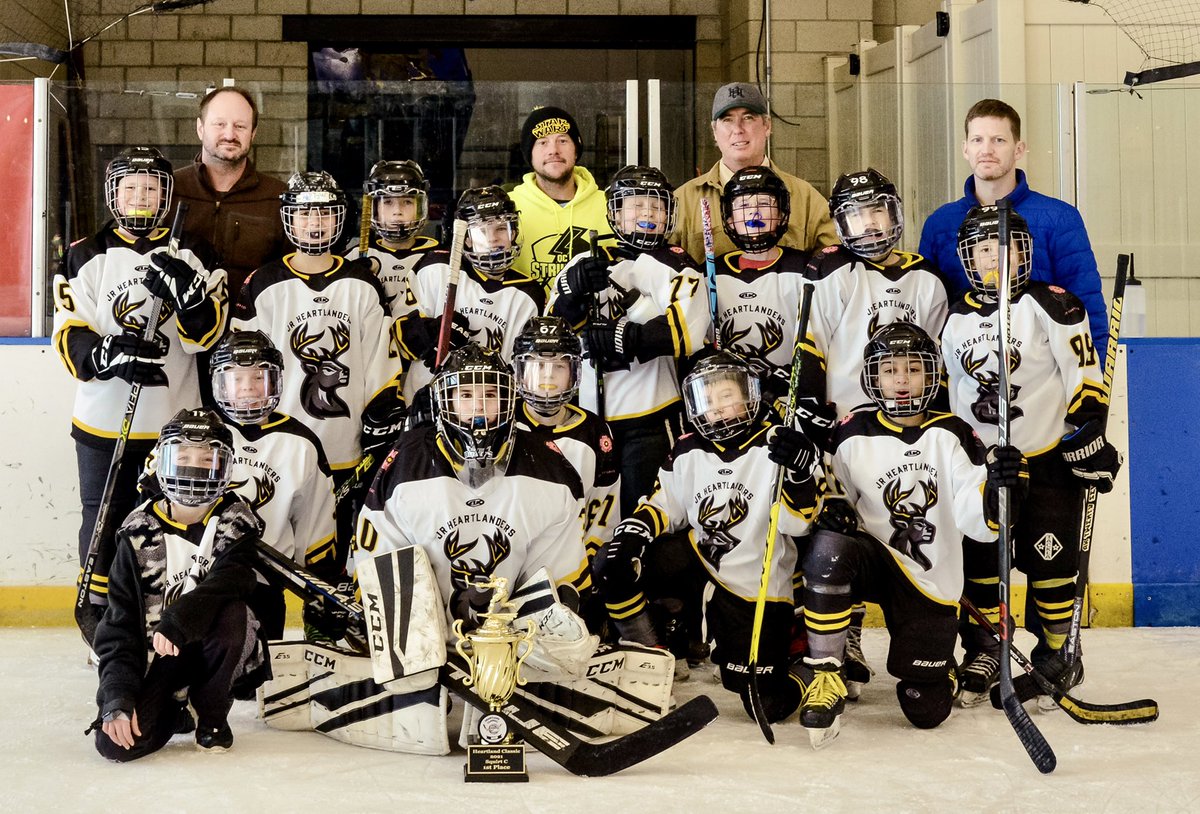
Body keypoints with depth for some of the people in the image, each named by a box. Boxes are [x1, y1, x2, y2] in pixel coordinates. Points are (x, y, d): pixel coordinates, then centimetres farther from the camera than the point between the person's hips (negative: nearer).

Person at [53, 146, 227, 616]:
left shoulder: (191, 254, 4)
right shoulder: (86, 256, 4)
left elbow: (207, 334, -5)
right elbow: (69, 338, -3)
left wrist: (187, 291, -24)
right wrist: (110, 354, -22)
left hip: (176, 420, 0)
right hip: (104, 419, 0)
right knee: (106, 524, 6)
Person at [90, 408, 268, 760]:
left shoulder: (236, 523, -6)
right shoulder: (139, 532, -4)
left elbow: (229, 582, -27)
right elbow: (120, 622, -5)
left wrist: (178, 619, -43)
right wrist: (118, 697, -16)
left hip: (214, 650, 0)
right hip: (153, 655, 0)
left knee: (232, 612, -34)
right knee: (116, 743, -22)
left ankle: (211, 714, -5)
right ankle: (171, 710, 16)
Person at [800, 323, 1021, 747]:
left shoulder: (952, 436, -6)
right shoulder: (853, 436, -3)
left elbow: (976, 519, -16)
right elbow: (833, 493, 11)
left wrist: (995, 487, -38)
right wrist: (830, 508, -14)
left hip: (931, 582, 0)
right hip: (873, 559, 0)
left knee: (926, 711, -2)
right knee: (828, 551, -36)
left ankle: (937, 659, 36)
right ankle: (824, 677, -22)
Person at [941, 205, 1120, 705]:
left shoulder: (1051, 306, -9)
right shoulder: (956, 320, 7)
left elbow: (1085, 374, -10)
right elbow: (949, 392, 16)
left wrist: (1089, 437, -15)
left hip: (1050, 458, -4)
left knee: (1049, 559, -3)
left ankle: (1055, 654, 13)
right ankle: (983, 650, 19)